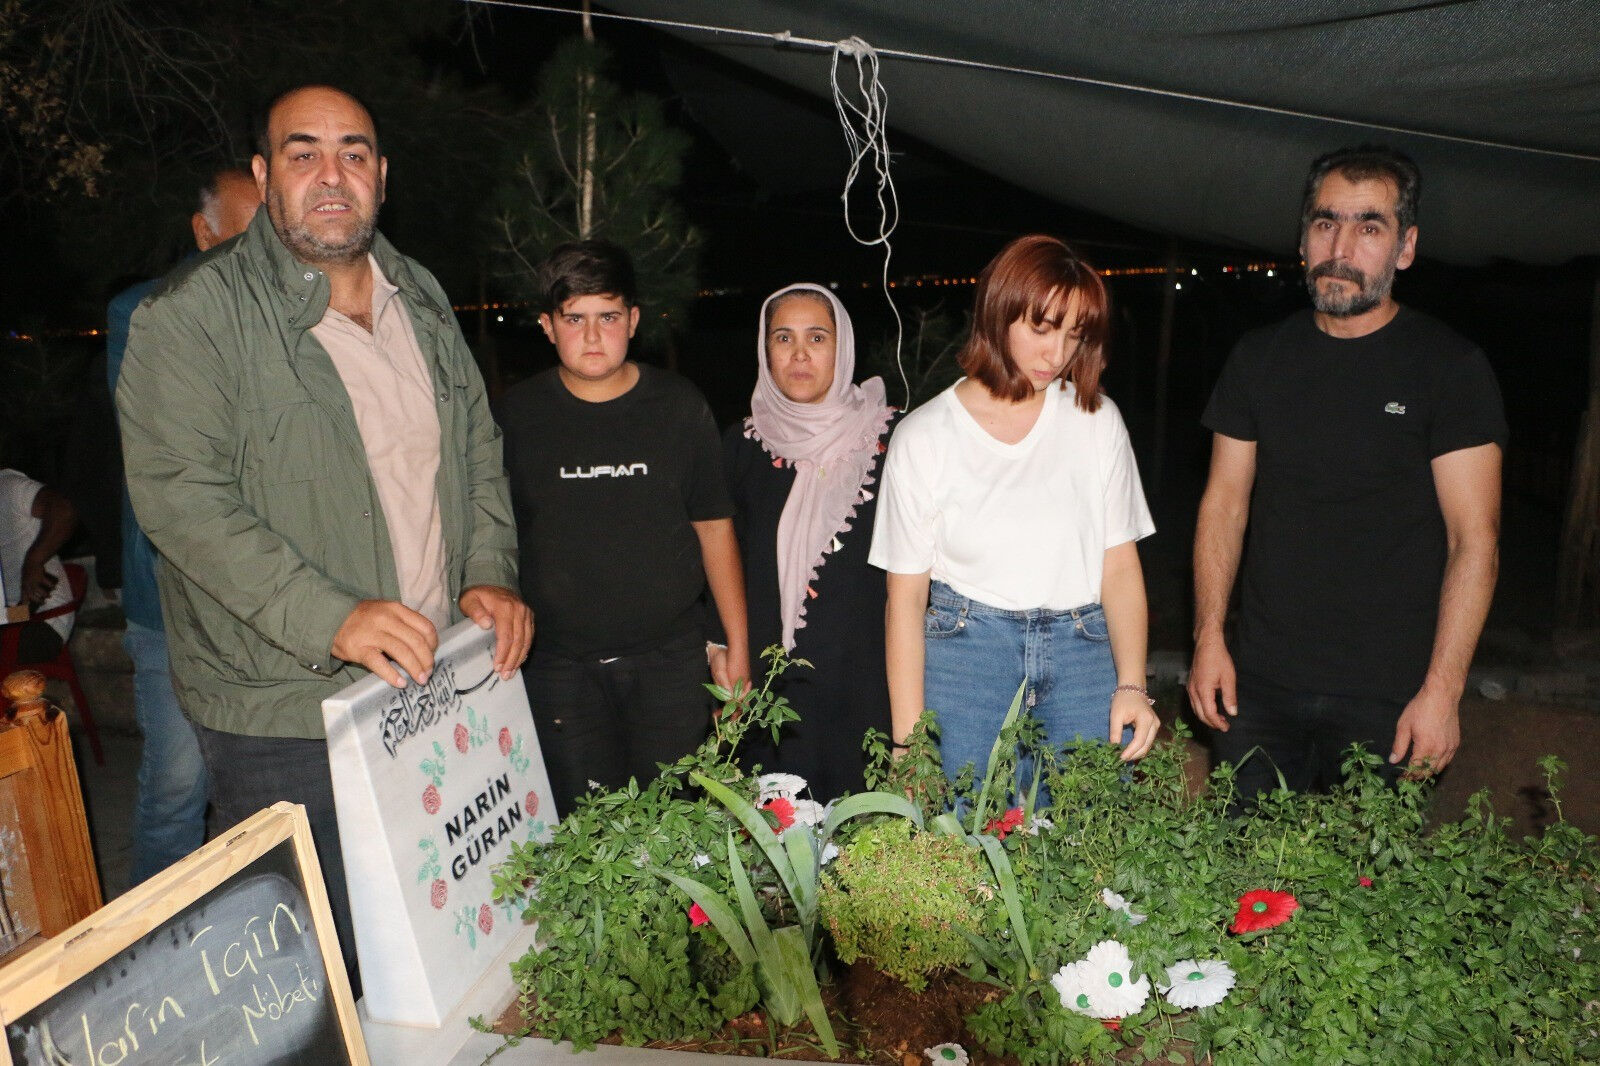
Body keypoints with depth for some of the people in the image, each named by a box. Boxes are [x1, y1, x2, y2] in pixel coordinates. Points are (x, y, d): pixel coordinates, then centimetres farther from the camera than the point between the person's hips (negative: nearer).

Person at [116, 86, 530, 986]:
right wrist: (331, 619, -26)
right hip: (286, 717, -5)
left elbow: (479, 449, 17)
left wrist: (491, 574, 1)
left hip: (437, 685, 6)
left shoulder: (421, 298, 11)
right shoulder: (193, 315, -8)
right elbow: (182, 497, -16)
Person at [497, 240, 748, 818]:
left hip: (670, 659, 1)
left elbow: (714, 527, 6)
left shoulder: (679, 406, 2)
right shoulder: (516, 414, 1)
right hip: (560, 667, 0)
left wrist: (737, 645, 4)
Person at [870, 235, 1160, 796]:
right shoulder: (924, 437, -1)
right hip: (963, 650, -1)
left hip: (1085, 650, 2)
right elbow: (906, 596, -1)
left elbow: (1120, 564, 5)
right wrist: (909, 741, -4)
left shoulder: (1097, 419, 6)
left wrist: (1132, 684, -8)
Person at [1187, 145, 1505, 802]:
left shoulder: (1451, 369, -4)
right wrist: (1208, 636, 0)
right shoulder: (1259, 358, 6)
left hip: (1384, 699, -3)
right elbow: (1225, 504, 7)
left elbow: (1474, 538, -7)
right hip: (1259, 683, 3)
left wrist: (1442, 691, -13)